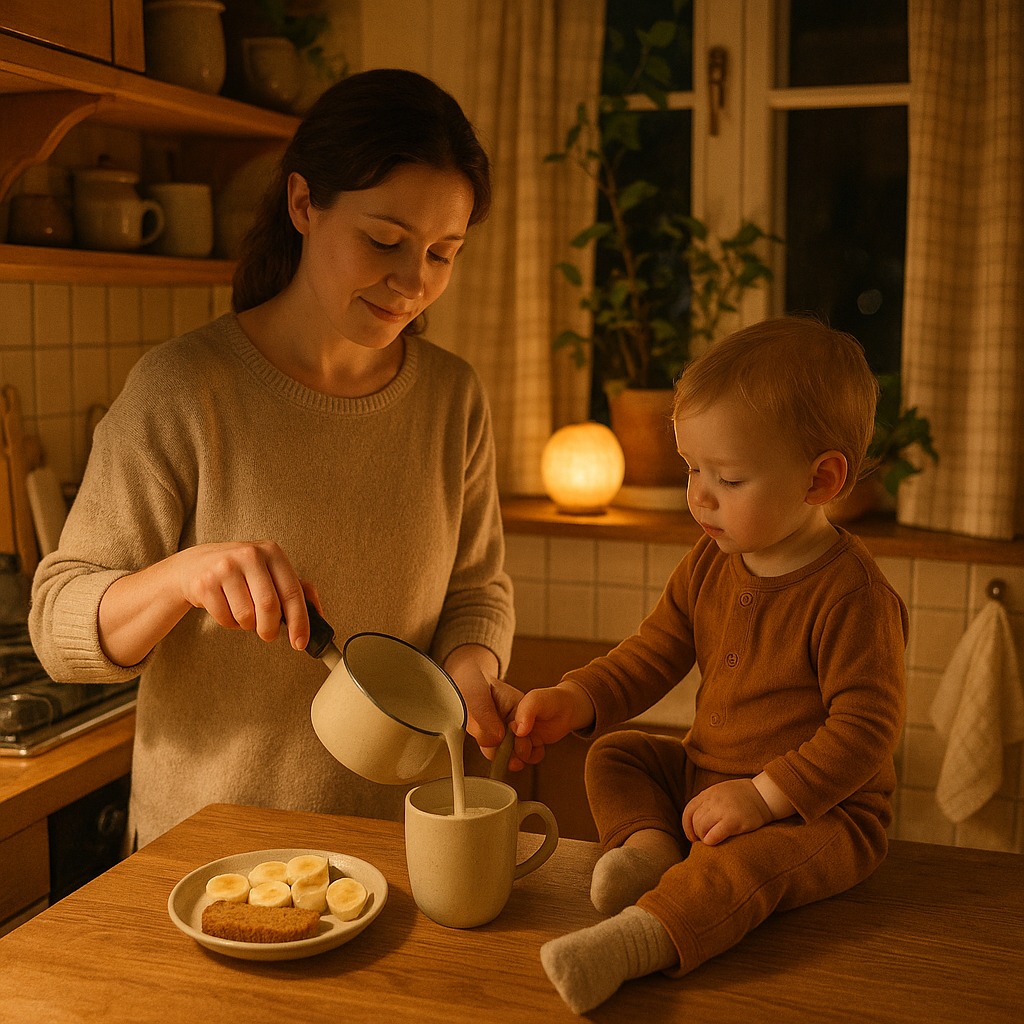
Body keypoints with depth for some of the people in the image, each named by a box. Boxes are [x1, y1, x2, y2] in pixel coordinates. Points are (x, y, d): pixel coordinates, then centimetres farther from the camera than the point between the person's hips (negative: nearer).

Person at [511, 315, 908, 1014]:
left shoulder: (850, 592, -22)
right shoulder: (709, 565, 2)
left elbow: (867, 727, -22)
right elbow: (652, 656, 7)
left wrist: (763, 795, -26)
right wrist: (576, 700, -11)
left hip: (824, 812, -8)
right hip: (706, 775, 8)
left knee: (746, 860, -35)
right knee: (615, 754, 6)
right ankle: (650, 842, -17)